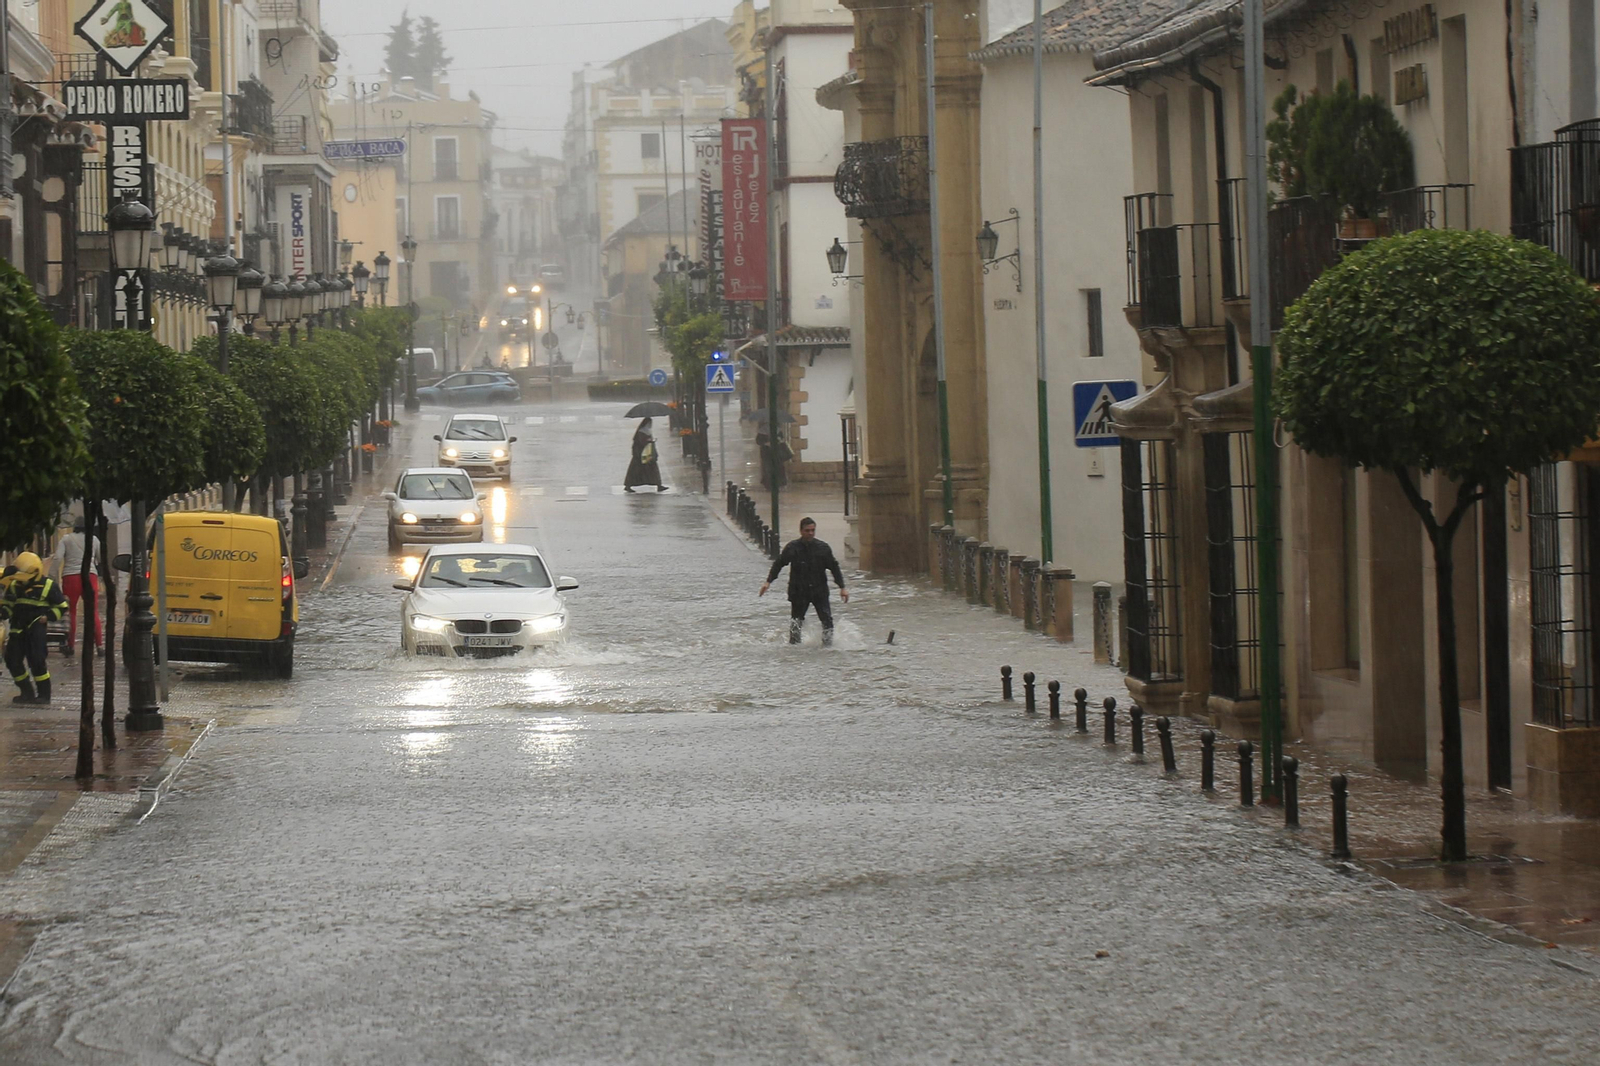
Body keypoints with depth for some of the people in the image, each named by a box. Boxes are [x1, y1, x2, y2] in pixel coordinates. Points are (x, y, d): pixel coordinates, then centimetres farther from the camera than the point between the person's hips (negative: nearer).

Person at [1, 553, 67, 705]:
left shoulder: (48, 586, -5)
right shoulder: (14, 586, 7)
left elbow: (61, 606, 3)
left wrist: (49, 617, -11)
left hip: (37, 628, -5)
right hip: (18, 628, 5)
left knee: (37, 661, -13)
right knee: (13, 660, 2)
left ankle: (44, 694, -3)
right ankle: (26, 692, 16)